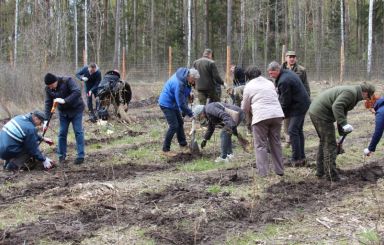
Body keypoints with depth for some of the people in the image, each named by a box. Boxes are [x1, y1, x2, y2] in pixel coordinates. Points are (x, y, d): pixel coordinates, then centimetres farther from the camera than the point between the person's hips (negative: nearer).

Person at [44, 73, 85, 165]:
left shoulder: (68, 81, -23)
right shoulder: (48, 89, -8)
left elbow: (77, 92, -34)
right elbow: (48, 104, -6)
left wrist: (64, 100, -39)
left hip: (76, 109, -4)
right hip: (63, 112, 5)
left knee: (78, 132, -7)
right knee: (62, 133, 3)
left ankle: (81, 156, -4)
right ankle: (61, 156, 13)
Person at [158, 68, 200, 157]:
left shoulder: (185, 79, -5)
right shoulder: (179, 84, -33)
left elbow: (184, 96, 10)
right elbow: (181, 103, -28)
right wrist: (190, 114, -18)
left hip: (173, 103, 10)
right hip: (167, 104, -10)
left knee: (180, 123, 15)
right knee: (173, 126, -10)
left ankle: (183, 145, 27)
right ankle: (165, 150, -2)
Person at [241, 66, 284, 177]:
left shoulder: (249, 86, 7)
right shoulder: (270, 83, 21)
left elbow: (245, 108, 11)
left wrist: (248, 111, 34)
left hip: (261, 117, -5)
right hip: (277, 114, 5)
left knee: (260, 145, 3)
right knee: (275, 143, 15)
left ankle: (263, 173, -1)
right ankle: (280, 170, 18)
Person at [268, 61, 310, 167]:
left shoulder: (283, 81, -23)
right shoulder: (288, 72, 9)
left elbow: (285, 101, -17)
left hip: (298, 107, -11)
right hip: (303, 104, 11)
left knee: (293, 131, -8)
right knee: (298, 130, 15)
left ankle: (296, 159, -8)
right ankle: (301, 157, 21)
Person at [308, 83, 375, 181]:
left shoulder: (351, 91, 19)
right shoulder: (351, 93, -15)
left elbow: (342, 110, 26)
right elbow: (336, 106, -29)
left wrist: (342, 131, 28)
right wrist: (344, 124, -30)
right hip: (321, 114, -11)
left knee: (324, 142, 22)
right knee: (330, 144, -4)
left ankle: (320, 171, 31)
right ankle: (331, 175, 1)